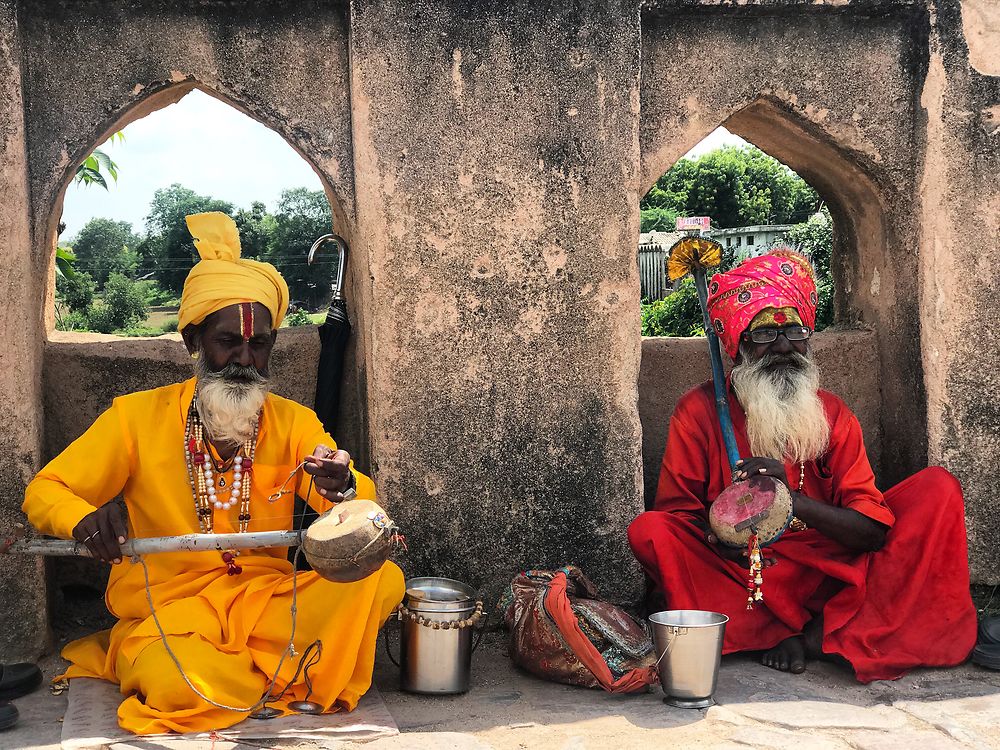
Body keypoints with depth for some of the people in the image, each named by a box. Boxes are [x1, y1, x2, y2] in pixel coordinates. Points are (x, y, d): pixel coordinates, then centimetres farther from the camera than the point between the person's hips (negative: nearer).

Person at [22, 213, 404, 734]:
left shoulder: (294, 423, 9)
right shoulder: (138, 417, 2)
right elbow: (44, 492, 6)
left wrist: (341, 489, -23)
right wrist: (85, 519, -20)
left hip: (266, 601, 3)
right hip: (166, 611, -3)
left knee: (383, 579, -22)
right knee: (180, 684, -37)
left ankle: (235, 672, -12)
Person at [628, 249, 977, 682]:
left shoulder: (833, 416, 4)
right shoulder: (699, 411, -2)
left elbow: (874, 531, -4)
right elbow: (675, 515, -3)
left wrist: (793, 500, -22)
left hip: (826, 577, 2)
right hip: (738, 582, -2)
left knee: (937, 490, -11)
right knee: (648, 532, -28)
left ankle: (815, 633, -23)